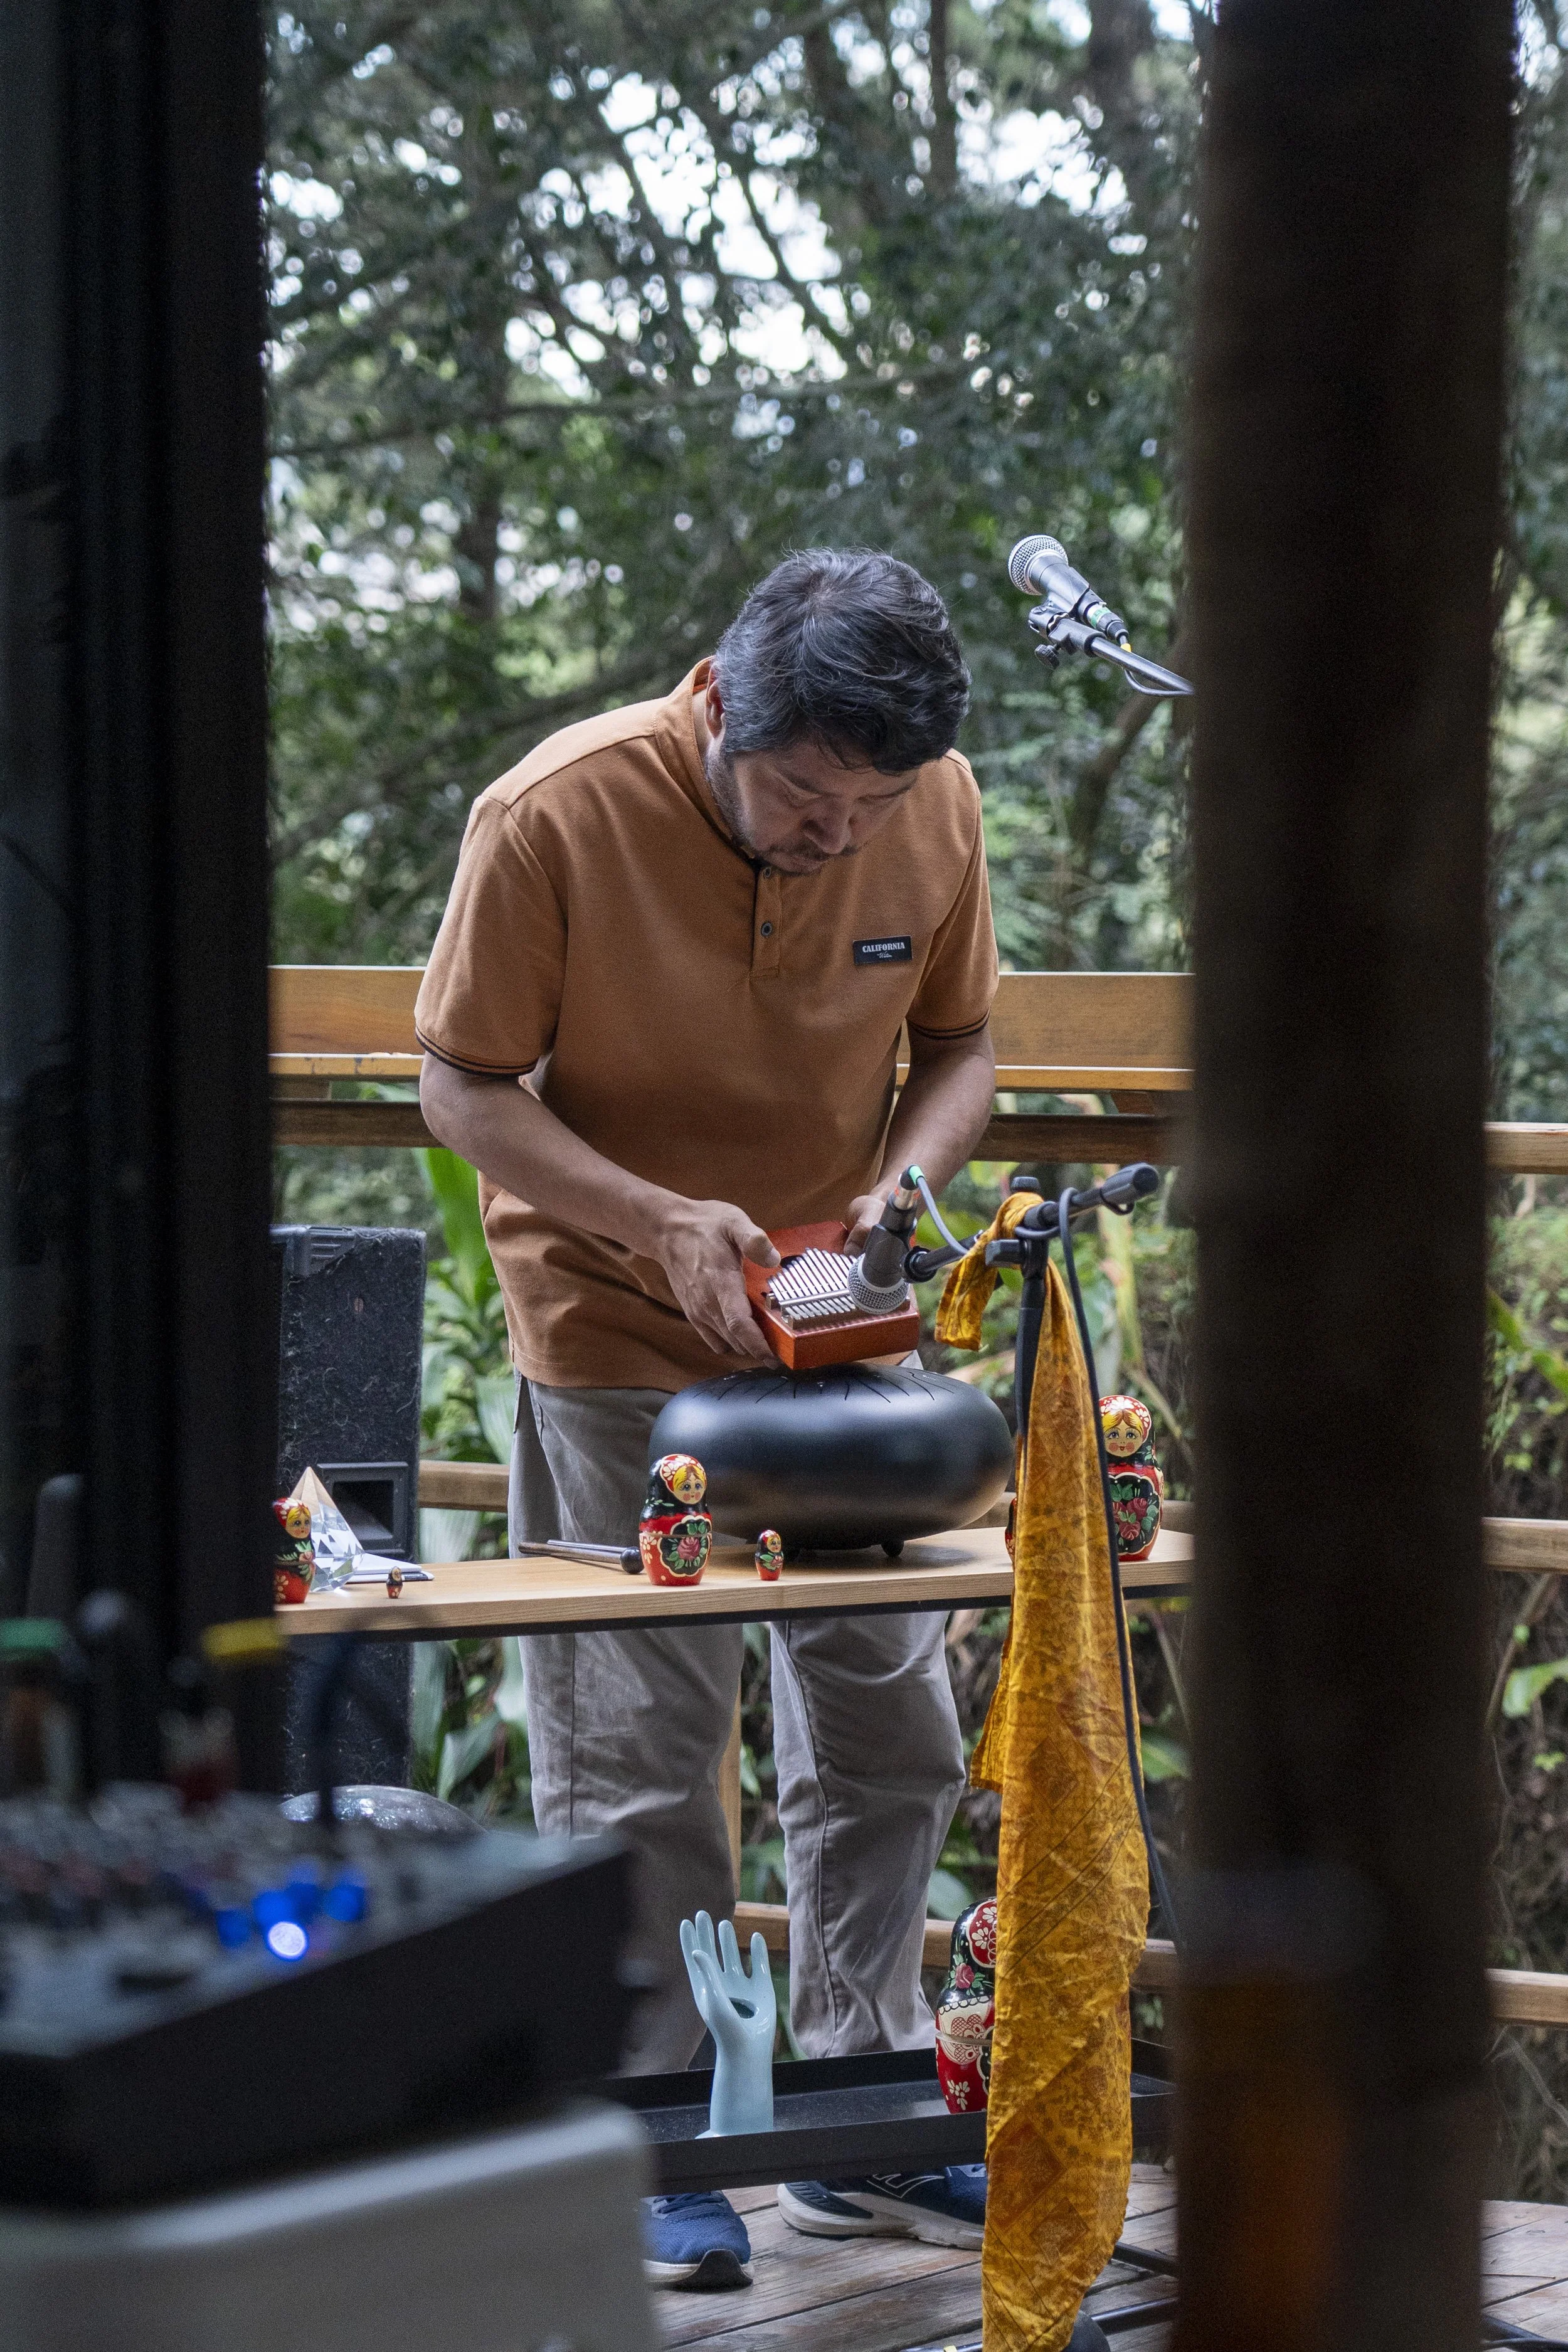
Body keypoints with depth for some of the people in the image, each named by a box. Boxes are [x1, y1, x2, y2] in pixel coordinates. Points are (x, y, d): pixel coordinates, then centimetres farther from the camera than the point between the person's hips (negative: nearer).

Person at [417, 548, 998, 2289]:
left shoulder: (936, 810, -9)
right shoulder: (556, 817, -21)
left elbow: (959, 1045, 5)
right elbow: (466, 1090, -14)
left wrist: (900, 1186, -16)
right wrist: (661, 1220, -27)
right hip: (617, 1344, -4)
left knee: (891, 1730, 8)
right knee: (636, 1755, -1)